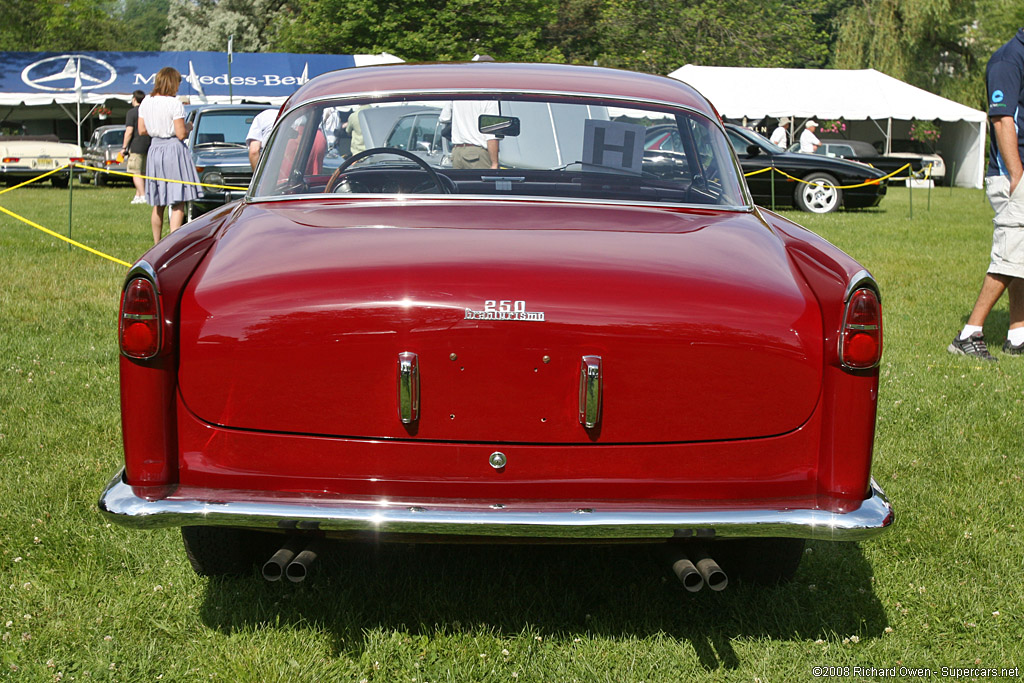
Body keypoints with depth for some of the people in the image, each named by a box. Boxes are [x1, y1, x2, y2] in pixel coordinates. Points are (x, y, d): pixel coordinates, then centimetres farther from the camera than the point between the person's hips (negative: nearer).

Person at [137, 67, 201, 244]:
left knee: (158, 204, 15)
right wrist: (188, 127, 5)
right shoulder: (175, 104, -14)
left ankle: (157, 244, 22)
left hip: (155, 148, 7)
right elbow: (181, 134, -15)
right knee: (178, 204, -5)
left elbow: (142, 130, 10)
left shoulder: (146, 102, 5)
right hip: (173, 149, -6)